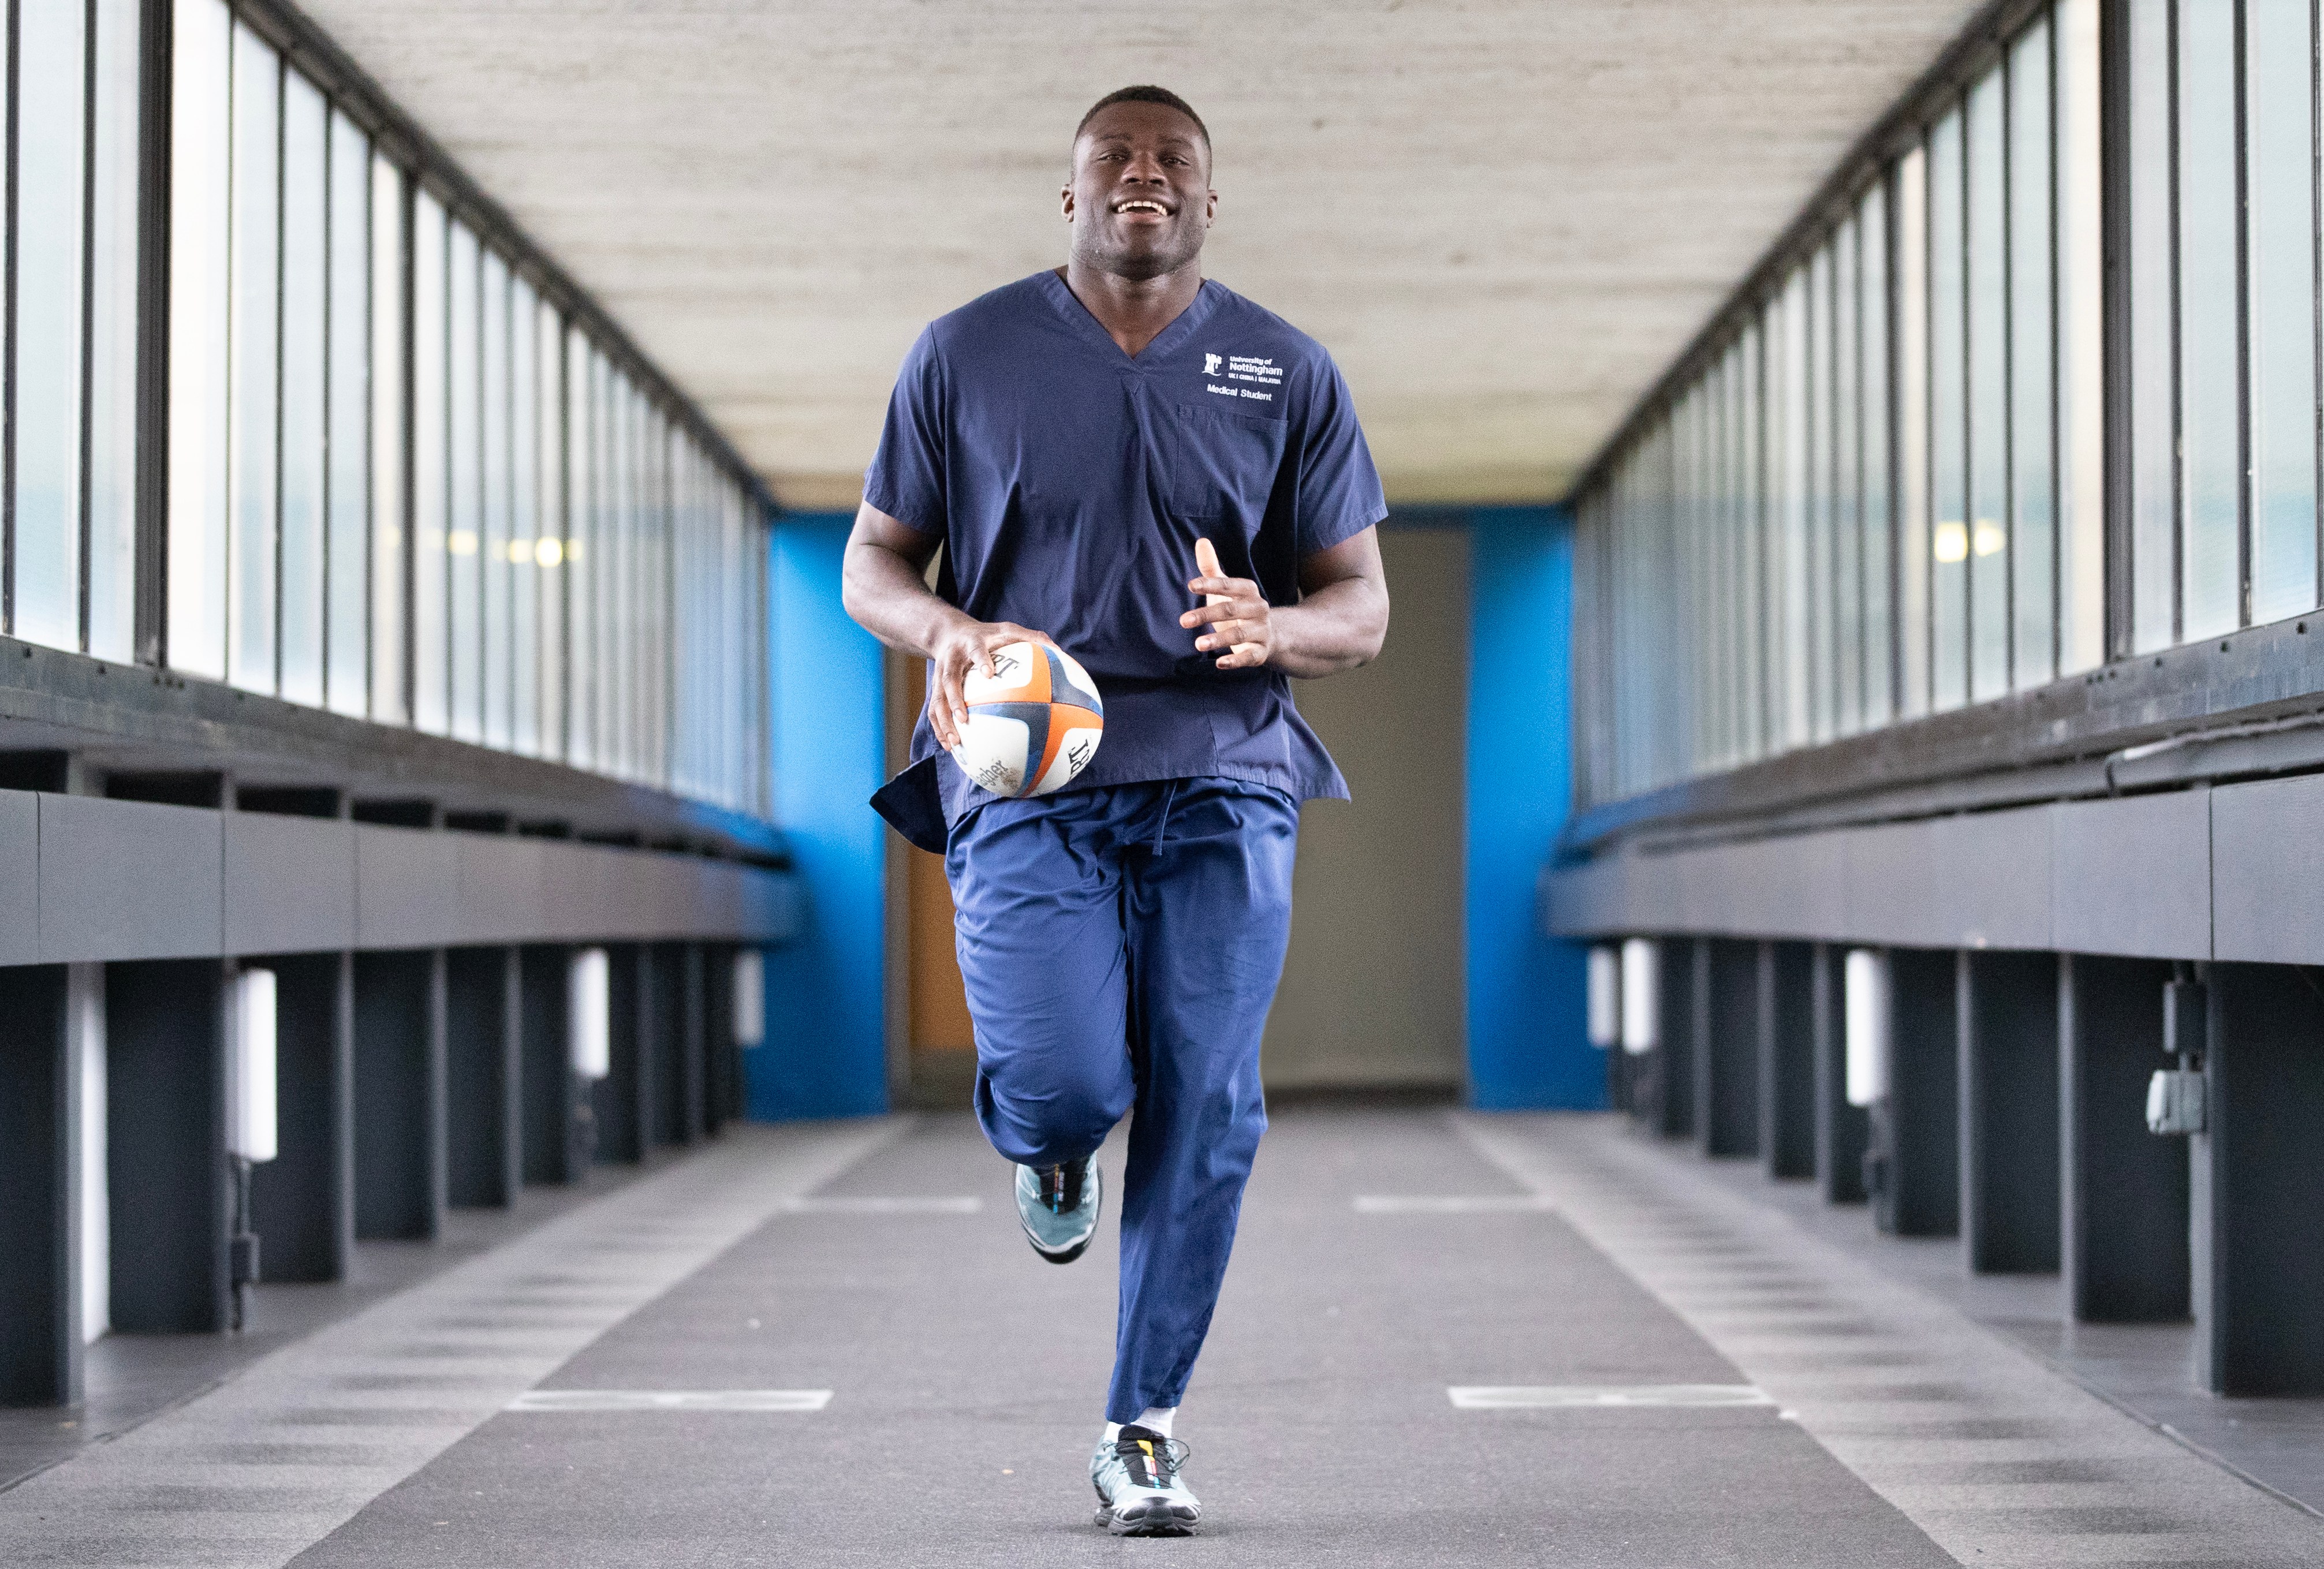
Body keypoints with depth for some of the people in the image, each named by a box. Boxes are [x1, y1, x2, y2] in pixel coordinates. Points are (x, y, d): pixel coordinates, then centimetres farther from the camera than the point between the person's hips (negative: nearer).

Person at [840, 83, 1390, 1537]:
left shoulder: (1289, 373, 8)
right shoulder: (966, 355, 7)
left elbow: (1363, 605, 9)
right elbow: (872, 564, 11)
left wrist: (1272, 628, -14)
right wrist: (943, 630, -12)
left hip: (1220, 781, 1)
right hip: (1027, 782, -1)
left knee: (1206, 1111, -6)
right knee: (1064, 1084, -19)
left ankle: (1145, 1430, 9)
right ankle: (1050, 1145, 21)